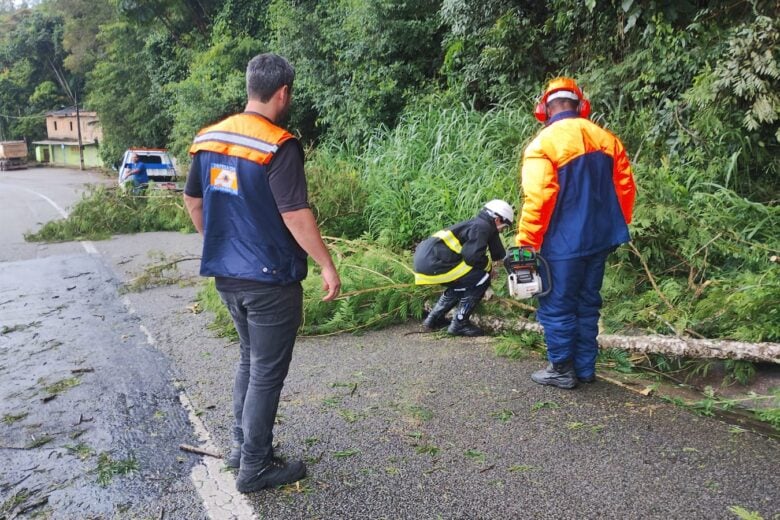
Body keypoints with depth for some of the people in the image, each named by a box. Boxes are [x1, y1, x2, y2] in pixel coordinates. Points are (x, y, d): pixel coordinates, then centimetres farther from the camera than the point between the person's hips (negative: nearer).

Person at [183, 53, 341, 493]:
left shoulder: (209, 139, 5)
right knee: (267, 371, 6)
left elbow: (193, 201, 13)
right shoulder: (280, 146, -18)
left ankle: (243, 445, 34)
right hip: (270, 278, -7)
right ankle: (255, 466, 19)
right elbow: (295, 214, -22)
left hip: (227, 274, 8)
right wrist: (328, 266, -13)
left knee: (250, 359, 23)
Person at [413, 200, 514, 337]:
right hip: (433, 264, -10)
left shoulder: (476, 224, 22)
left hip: (426, 258, 10)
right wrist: (488, 265, 0)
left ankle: (434, 319, 29)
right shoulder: (482, 226, -7)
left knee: (463, 281, 28)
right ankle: (459, 324, 1)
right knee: (482, 279, -3)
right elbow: (473, 256, -16)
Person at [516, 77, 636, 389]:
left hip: (564, 243, -6)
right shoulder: (606, 139, 6)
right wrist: (617, 226, 21)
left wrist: (524, 242, -12)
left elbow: (537, 199, -19)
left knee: (557, 307, 6)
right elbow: (626, 187, 9)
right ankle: (585, 368, 24)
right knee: (587, 304, 16)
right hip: (599, 240, 7)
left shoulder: (543, 143, -12)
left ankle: (562, 370, 13)